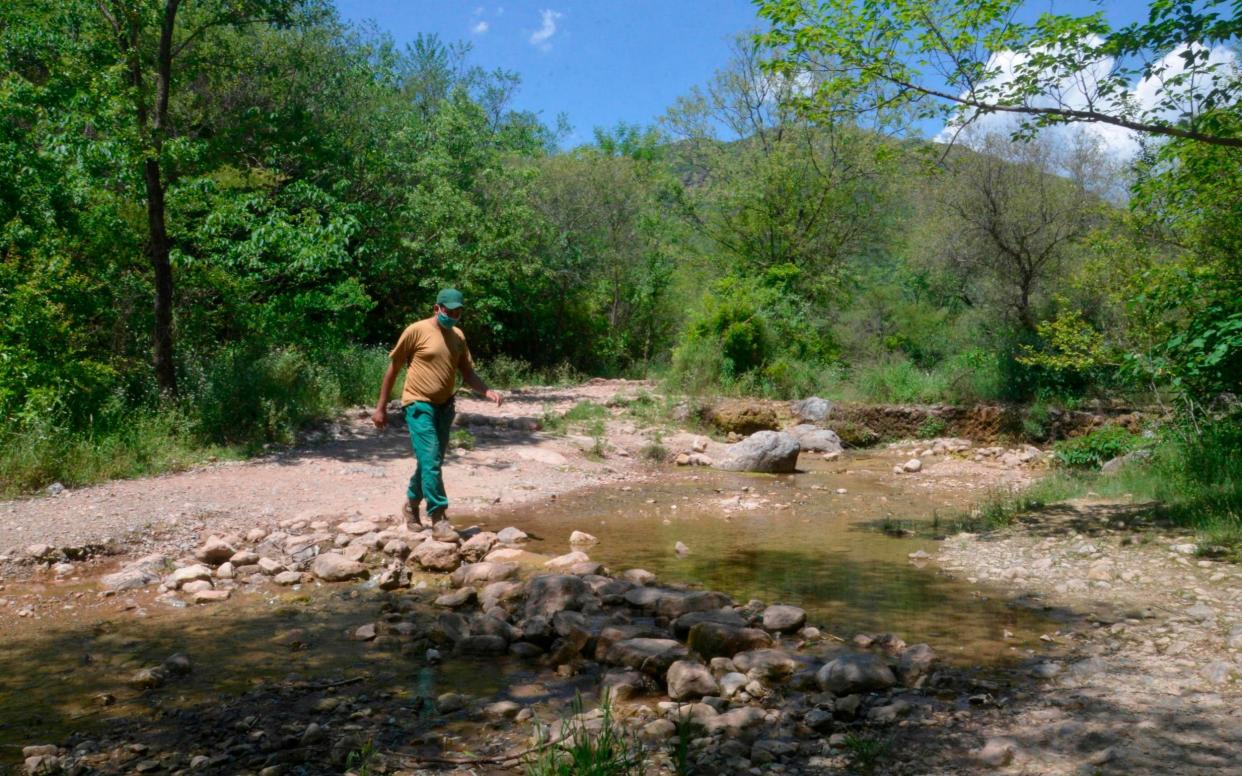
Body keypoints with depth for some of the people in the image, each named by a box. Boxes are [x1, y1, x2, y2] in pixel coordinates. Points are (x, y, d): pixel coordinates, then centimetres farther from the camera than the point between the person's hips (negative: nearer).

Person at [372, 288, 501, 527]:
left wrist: (488, 392, -10)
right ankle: (437, 515, -10)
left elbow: (468, 374, 10)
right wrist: (381, 407, -4)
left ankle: (411, 504, 33)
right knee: (431, 461, -13)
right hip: (419, 406, -6)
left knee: (430, 461, 14)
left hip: (444, 406, 6)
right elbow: (393, 368, -4)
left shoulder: (458, 336, 8)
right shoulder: (416, 331, -9)